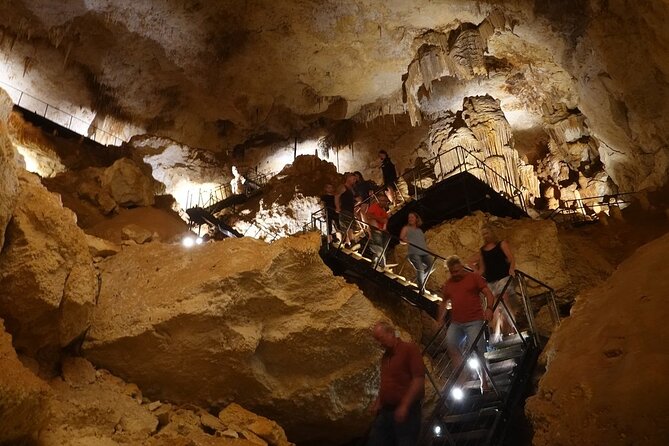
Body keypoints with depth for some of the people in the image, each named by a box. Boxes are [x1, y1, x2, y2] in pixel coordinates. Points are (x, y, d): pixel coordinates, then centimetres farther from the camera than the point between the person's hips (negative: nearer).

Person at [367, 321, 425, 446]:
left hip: (406, 412, -7)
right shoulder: (385, 357, 17)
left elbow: (419, 379, -14)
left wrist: (404, 406, -19)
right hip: (385, 412, 7)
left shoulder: (410, 349, -6)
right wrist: (377, 403, 8)